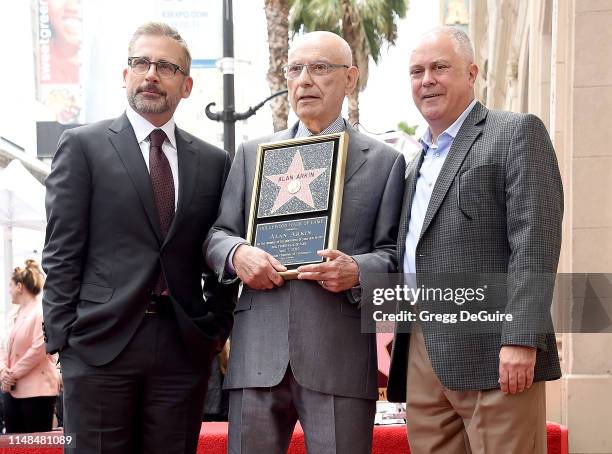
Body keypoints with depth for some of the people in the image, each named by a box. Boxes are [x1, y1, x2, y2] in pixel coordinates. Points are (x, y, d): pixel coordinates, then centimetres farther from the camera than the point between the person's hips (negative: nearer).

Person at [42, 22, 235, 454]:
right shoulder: (83, 145, 4)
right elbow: (62, 251, 0)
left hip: (185, 348, 3)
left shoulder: (213, 161, 13)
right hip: (100, 343, -2)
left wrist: (218, 329, 4)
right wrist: (61, 336, -5)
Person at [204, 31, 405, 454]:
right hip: (258, 353, 2)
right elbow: (217, 235, 16)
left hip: (340, 359, -2)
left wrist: (357, 271, -16)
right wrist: (237, 253, -7)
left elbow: (393, 255, 5)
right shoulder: (252, 153, 16)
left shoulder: (385, 161, 8)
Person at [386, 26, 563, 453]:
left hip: (493, 354, -7)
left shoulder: (517, 133, 0)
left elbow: (535, 242, -11)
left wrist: (521, 339, -19)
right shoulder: (418, 161, 23)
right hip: (421, 355, 7)